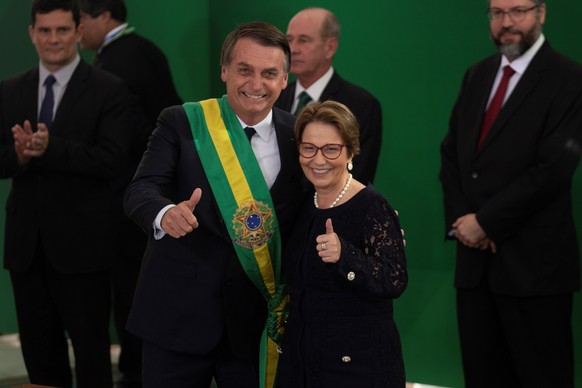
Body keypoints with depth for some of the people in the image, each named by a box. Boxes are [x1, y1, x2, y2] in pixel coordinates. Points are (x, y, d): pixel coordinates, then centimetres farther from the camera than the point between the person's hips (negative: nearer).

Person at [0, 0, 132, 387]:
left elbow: (112, 160, -16)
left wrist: (51, 148, -26)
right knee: (39, 352, 13)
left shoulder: (108, 90, -5)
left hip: (81, 242, -5)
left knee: (92, 351, 3)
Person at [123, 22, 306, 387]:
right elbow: (141, 189, -14)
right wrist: (165, 214, -34)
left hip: (256, 316, 2)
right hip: (179, 312, -1)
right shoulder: (181, 123, -2)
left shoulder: (298, 135, 4)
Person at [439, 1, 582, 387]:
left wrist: (486, 222, -13)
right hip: (475, 257, 6)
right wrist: (459, 219, -2)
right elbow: (451, 153, 14)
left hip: (533, 262, -6)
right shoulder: (477, 76, 13)